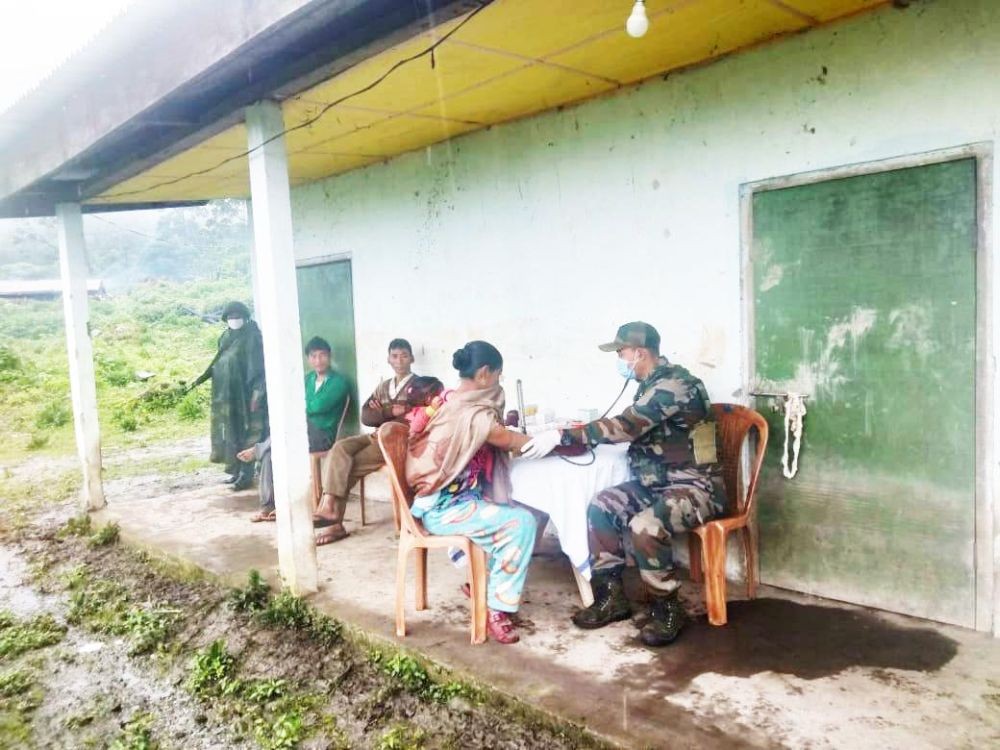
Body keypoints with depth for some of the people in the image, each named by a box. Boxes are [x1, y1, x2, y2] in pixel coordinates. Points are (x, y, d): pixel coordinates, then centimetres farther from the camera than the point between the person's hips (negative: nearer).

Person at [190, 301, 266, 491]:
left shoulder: (252, 336, -8)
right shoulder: (226, 337, 13)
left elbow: (259, 365, -13)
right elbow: (218, 362, 19)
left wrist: (257, 390, -19)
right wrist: (202, 377, 11)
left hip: (245, 393, -7)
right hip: (228, 394, 7)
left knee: (247, 432, -5)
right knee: (232, 431, 10)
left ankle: (246, 474, -2)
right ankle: (237, 469, 19)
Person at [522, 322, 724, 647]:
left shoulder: (674, 384, -21)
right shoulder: (651, 385, 10)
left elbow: (626, 426, -29)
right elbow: (633, 430, 16)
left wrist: (562, 435, -28)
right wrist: (578, 433, 5)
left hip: (694, 485, -9)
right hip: (656, 482, 9)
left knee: (645, 525, -32)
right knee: (601, 506, -8)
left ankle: (667, 609, -10)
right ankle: (611, 596, 2)